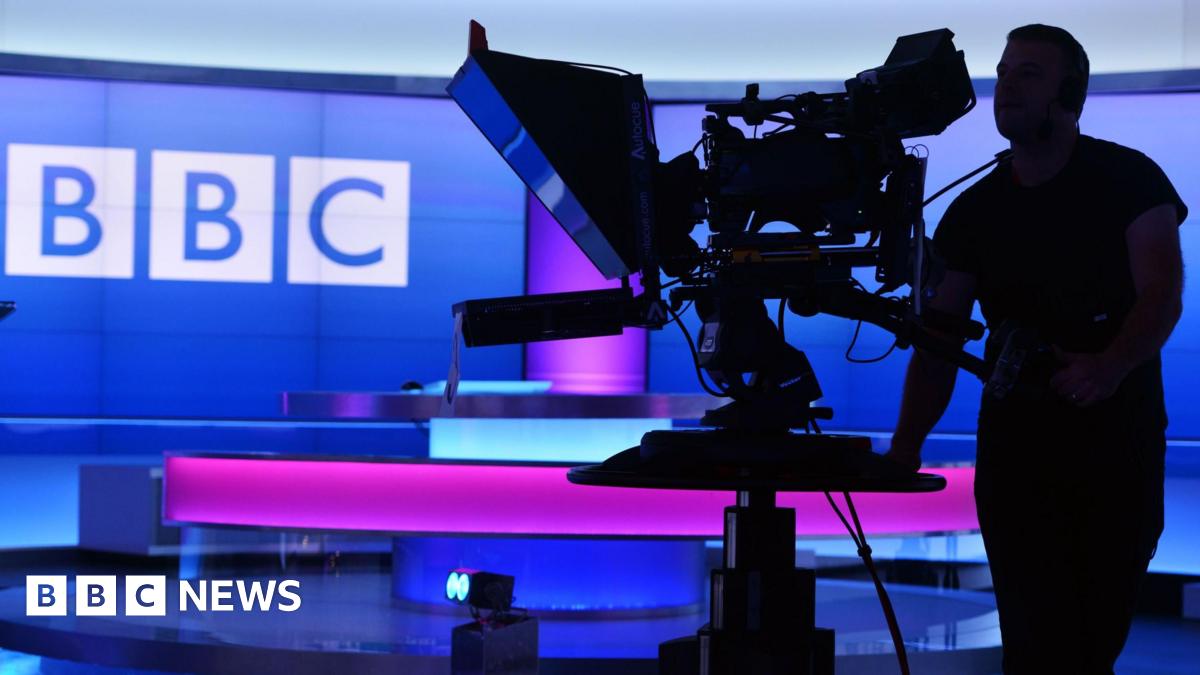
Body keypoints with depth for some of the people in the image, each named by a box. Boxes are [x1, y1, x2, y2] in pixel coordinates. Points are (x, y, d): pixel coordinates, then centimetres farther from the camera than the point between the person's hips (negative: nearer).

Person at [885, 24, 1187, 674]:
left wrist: (1112, 365, -31)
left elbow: (1162, 294, -12)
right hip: (1016, 439, 2)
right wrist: (908, 440, -9)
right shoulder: (973, 211, 7)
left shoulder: (1130, 179, -1)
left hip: (1118, 435, -2)